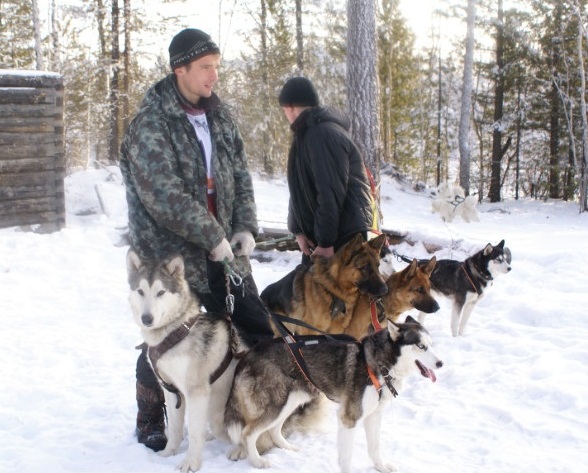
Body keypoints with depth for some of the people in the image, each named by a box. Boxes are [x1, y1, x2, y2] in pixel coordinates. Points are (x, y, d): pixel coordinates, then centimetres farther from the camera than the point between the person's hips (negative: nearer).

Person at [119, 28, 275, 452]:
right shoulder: (151, 125, -14)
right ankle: (151, 420, 24)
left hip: (224, 247, 6)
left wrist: (245, 227, -4)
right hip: (170, 252, -6)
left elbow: (240, 175, 10)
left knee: (256, 326, 9)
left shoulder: (219, 116, 7)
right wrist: (213, 237, -21)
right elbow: (164, 195, -22)